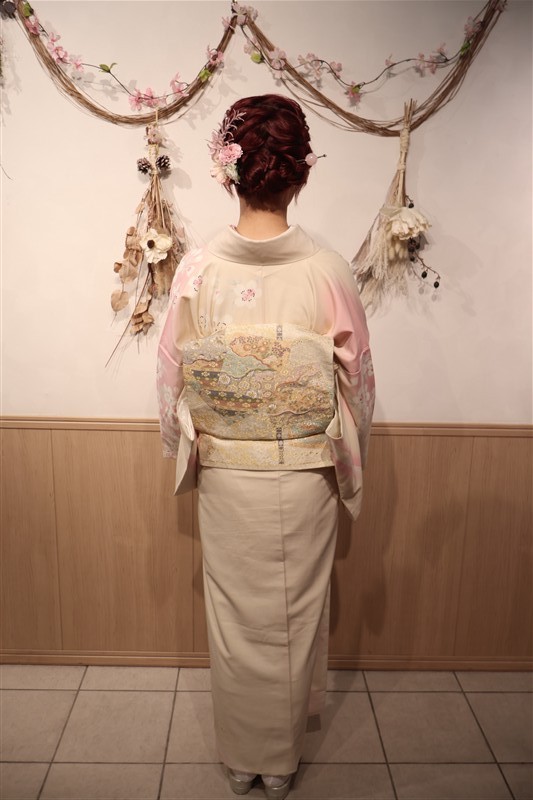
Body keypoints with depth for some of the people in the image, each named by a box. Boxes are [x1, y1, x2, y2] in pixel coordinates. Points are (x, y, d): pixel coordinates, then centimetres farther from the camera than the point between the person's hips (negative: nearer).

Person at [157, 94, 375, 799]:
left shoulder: (198, 269, -10)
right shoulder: (329, 272, -12)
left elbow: (173, 379, -3)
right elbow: (358, 383, -4)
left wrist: (187, 451, 14)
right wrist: (348, 466, 11)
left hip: (225, 475, 1)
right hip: (306, 476, 0)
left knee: (234, 620, 19)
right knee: (295, 619, 18)